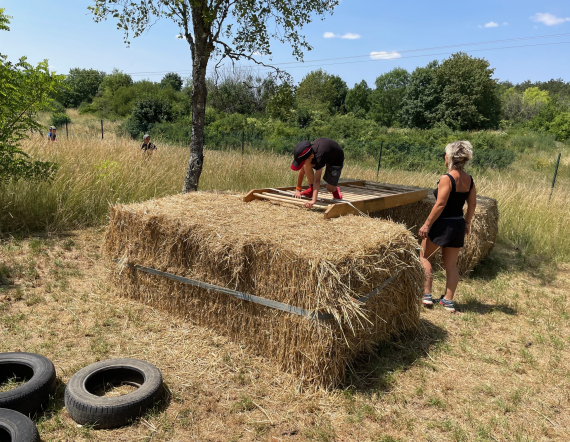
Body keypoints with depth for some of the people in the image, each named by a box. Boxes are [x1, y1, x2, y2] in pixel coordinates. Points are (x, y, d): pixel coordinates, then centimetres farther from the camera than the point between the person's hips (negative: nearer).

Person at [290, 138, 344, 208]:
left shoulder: (319, 156, -46)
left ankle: (336, 189, 24)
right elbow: (301, 171, -15)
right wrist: (298, 190, -11)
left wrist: (313, 201, -56)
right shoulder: (306, 153, -28)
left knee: (330, 188, -13)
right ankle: (311, 189, -4)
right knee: (307, 165, -23)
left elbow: (317, 180, -51)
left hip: (336, 159, -6)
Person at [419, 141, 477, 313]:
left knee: (424, 256, 11)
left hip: (443, 224, -7)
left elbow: (440, 205, -21)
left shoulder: (447, 178, -18)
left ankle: (426, 295, 10)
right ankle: (448, 300, 19)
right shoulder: (469, 179, 4)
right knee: (451, 264, 14)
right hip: (459, 224, 7)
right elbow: (472, 204, 10)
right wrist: (467, 222, 21)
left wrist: (427, 224, -15)